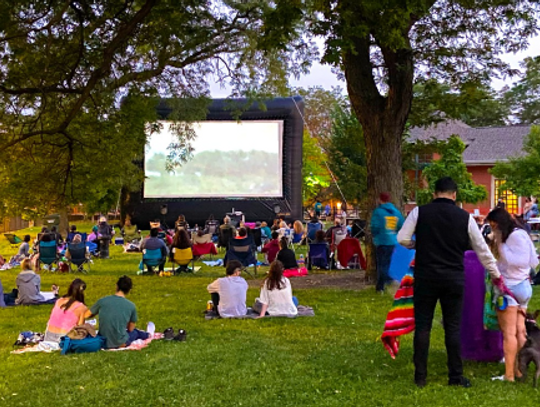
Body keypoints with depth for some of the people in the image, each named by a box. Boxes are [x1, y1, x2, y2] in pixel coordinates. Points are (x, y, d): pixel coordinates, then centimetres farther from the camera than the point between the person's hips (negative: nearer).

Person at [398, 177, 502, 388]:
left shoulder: (420, 212, -2)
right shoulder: (465, 217, 1)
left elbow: (402, 238, -3)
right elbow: (482, 249, 8)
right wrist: (496, 275, 20)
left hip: (425, 277, -1)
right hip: (454, 279, 1)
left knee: (422, 326, 6)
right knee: (453, 328, 9)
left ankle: (420, 376, 10)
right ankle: (456, 376, 14)